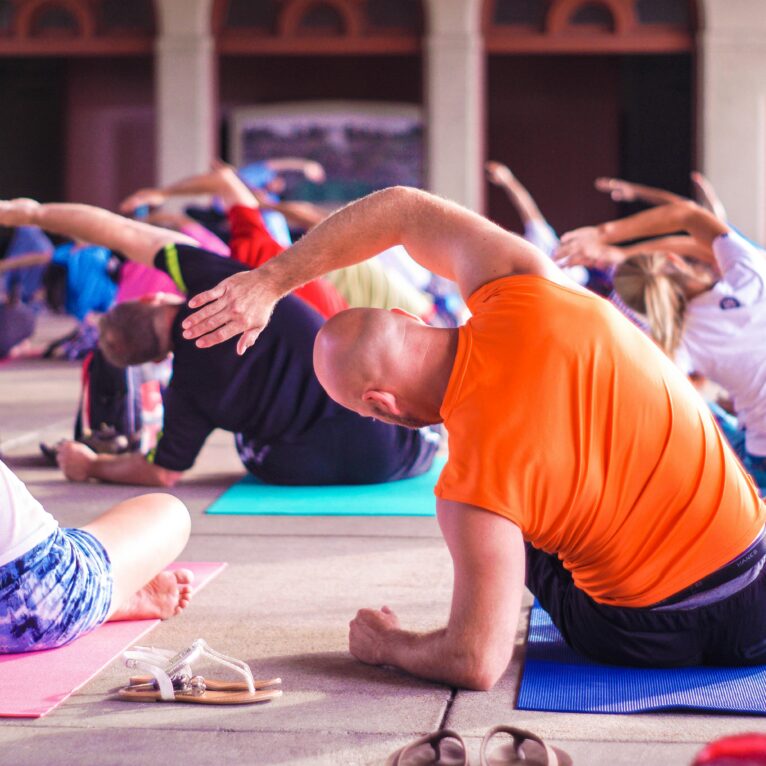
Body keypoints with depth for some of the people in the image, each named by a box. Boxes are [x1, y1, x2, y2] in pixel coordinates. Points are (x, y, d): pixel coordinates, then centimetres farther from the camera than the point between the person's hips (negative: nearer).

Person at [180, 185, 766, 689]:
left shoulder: (476, 481, -26)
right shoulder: (526, 294, -13)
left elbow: (475, 664, -21)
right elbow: (402, 209, 3)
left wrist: (384, 645, -1)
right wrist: (269, 282, 7)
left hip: (656, 634, -3)